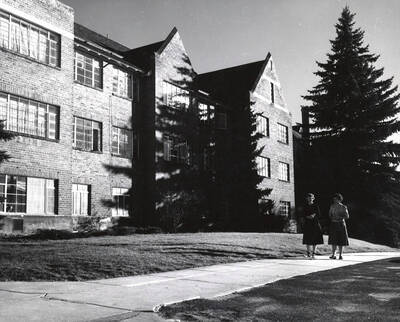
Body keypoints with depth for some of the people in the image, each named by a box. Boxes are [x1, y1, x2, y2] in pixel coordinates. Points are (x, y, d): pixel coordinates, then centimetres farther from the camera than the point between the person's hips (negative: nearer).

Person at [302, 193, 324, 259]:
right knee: (308, 240, -4)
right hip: (308, 224, 0)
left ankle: (313, 253, 9)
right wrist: (308, 217, -15)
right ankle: (309, 253, 3)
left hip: (315, 224, 0)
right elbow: (304, 215, 2)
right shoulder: (305, 206, 6)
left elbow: (319, 215, 2)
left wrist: (314, 215, -15)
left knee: (315, 240, 1)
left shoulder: (316, 206, 4)